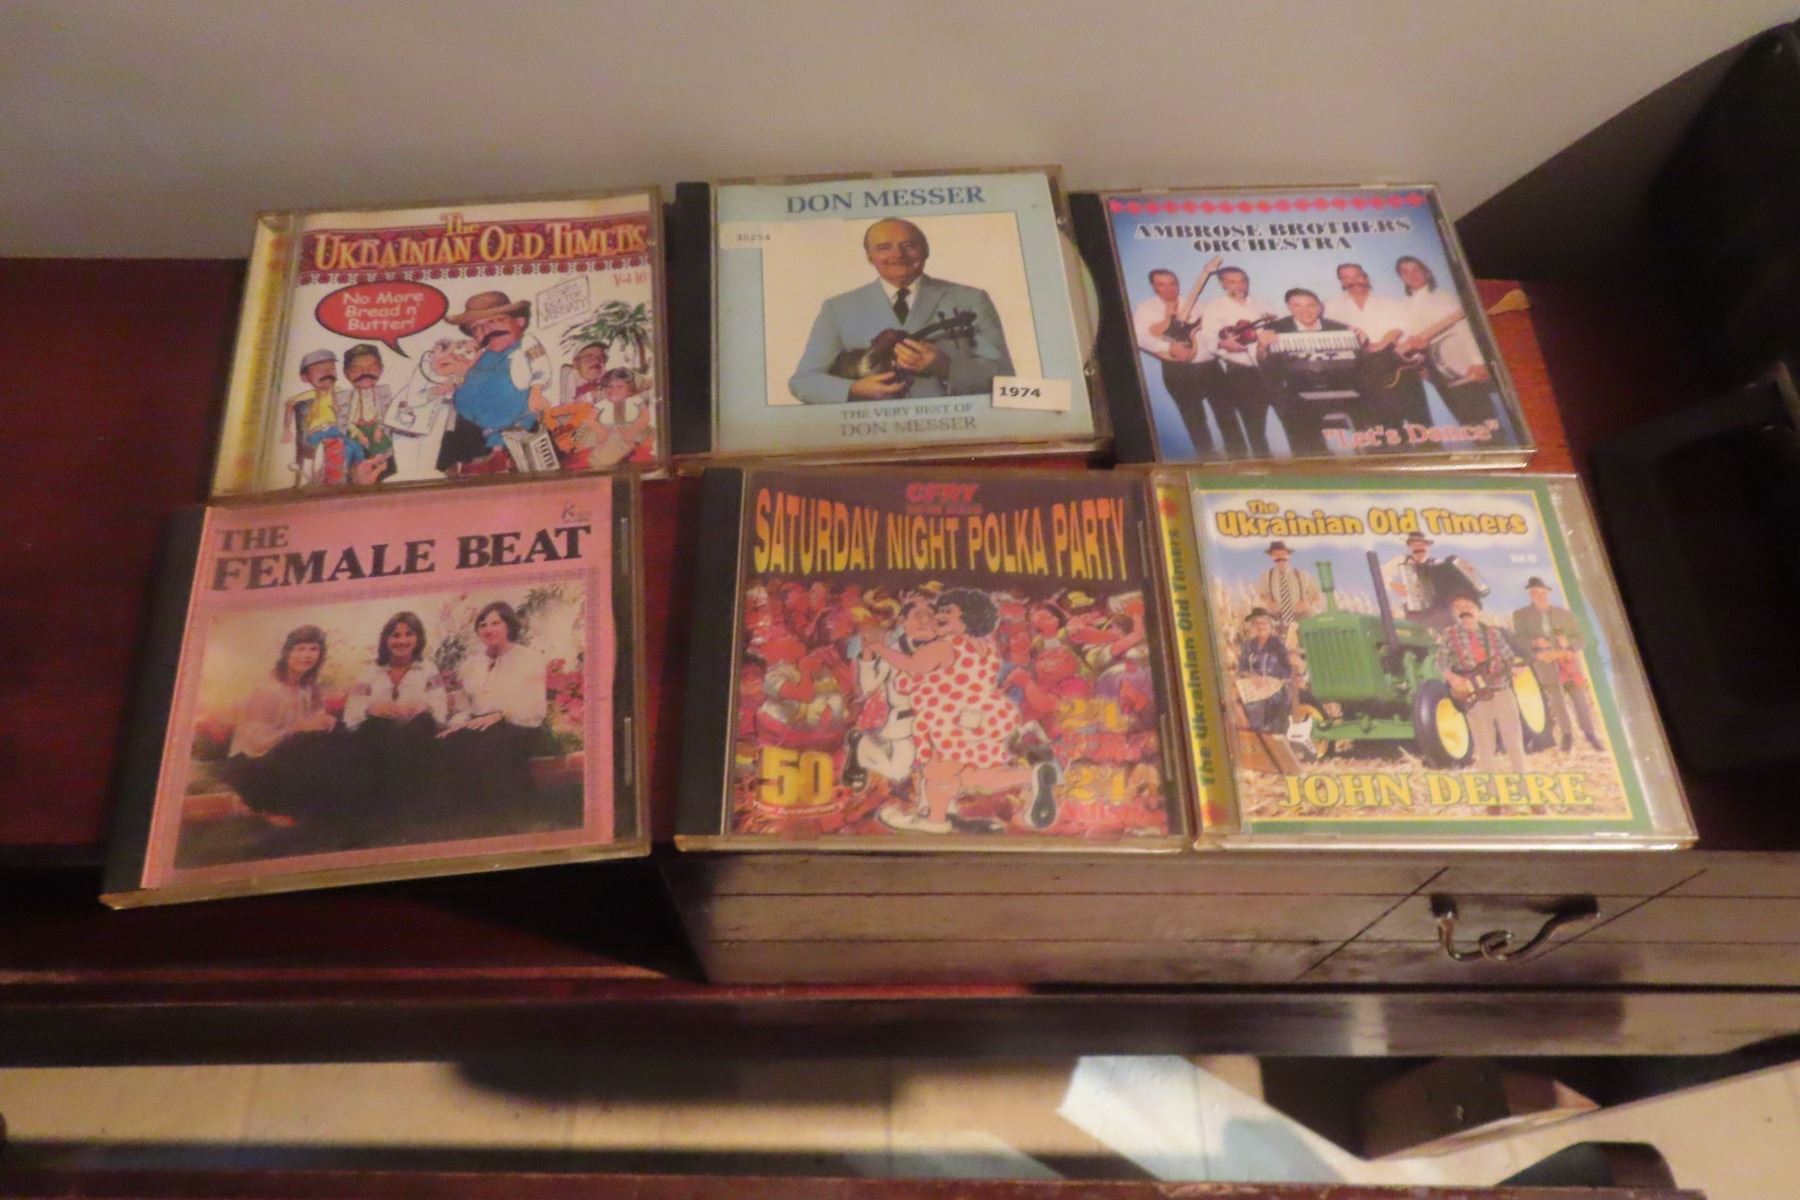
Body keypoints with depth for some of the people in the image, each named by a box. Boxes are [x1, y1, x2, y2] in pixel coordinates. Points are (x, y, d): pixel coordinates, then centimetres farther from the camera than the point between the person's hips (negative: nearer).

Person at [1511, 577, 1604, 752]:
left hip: (1567, 661, 2)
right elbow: (1517, 639, -2)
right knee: (1557, 700, 0)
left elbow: (1581, 639, 10)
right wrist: (1533, 642, -19)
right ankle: (1566, 735, 12)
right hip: (1545, 663, -2)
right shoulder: (1520, 615, 5)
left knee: (1580, 699, 3)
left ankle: (1590, 734, 14)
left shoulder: (1565, 614, 11)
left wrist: (1568, 642, -11)